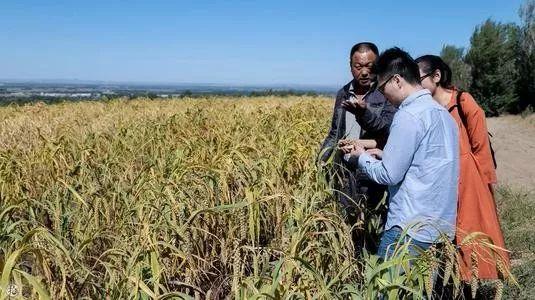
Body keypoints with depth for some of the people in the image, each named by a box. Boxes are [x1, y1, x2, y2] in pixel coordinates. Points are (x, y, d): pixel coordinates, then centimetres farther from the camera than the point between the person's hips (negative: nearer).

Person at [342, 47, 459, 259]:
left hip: (413, 229, -9)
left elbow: (389, 175, -15)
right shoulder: (441, 111, 11)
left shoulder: (409, 115, -17)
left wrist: (362, 157, 2)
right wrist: (384, 155, 12)